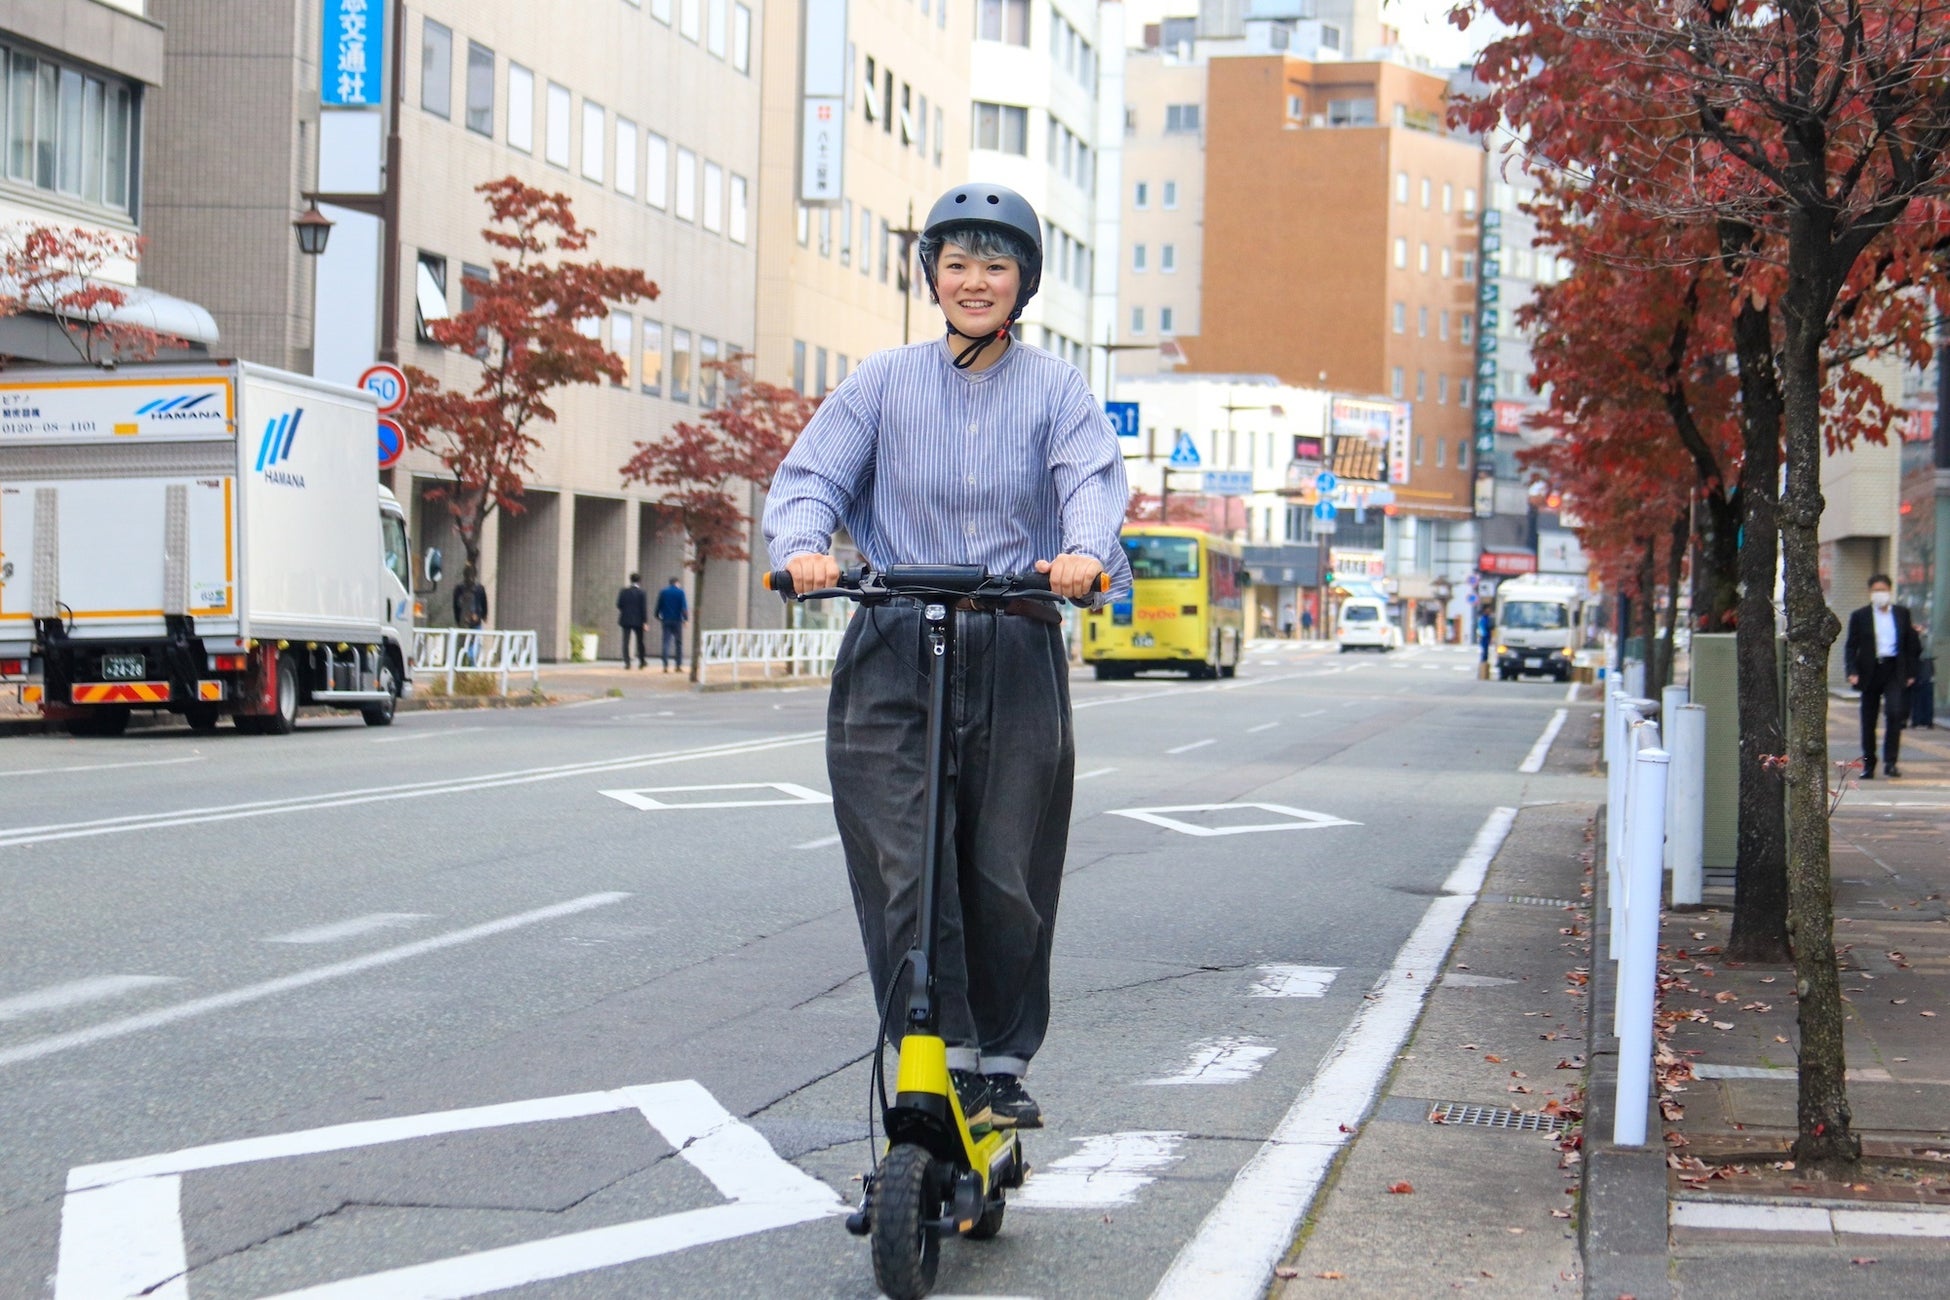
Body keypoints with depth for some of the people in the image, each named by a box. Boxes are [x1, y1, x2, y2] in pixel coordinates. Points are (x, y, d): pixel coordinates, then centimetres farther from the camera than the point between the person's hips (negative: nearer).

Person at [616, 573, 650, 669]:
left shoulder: (623, 591, 0)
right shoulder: (642, 593, -6)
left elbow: (619, 605, 0)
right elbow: (644, 608, -9)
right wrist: (645, 622, -7)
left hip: (626, 620, 1)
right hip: (638, 620, -1)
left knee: (626, 641, 1)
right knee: (640, 641, 12)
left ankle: (626, 662, -8)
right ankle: (642, 661, 19)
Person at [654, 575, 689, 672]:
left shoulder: (663, 592, 4)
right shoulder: (680, 592, -3)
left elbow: (659, 606, 8)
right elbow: (684, 607, -9)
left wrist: (658, 617, 19)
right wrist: (686, 618, -5)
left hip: (666, 620, 2)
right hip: (677, 620, -2)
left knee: (666, 642, 0)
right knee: (678, 643, 8)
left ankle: (666, 665, -11)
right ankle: (679, 665, 7)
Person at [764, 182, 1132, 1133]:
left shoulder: (1054, 389, 8)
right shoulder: (883, 382, 9)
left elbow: (1094, 478, -9)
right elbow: (811, 475, 1)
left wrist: (1086, 550, -31)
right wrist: (803, 546, -22)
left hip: (1018, 653, 0)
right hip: (895, 649, 0)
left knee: (1009, 877, 4)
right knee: (904, 871, -10)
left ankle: (1002, 1067, 19)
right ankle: (940, 1059, -3)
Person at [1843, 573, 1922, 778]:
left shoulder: (1902, 613, 8)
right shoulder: (1860, 616, 4)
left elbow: (1912, 644, 11)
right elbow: (1851, 647, 2)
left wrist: (1911, 673, 5)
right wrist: (1852, 671, -11)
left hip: (1895, 671, 0)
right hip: (1870, 672, 0)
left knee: (1895, 712, -17)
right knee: (1868, 721, 5)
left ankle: (1890, 762, -11)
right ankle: (1868, 765, 15)